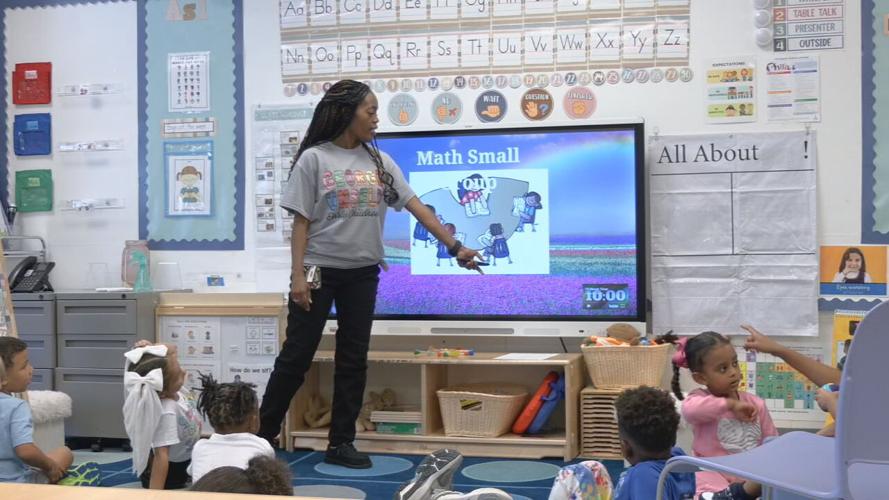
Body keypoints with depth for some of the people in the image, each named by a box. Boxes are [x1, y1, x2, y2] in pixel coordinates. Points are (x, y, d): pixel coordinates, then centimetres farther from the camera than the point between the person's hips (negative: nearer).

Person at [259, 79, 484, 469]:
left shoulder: (379, 161, 6)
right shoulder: (314, 158, -6)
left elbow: (416, 206, 6)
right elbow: (301, 222, -6)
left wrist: (455, 247, 3)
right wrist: (297, 276, -12)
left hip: (362, 274, 4)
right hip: (319, 271, -4)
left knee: (353, 359, 7)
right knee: (296, 356, 1)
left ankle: (340, 443, 17)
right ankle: (261, 436, 15)